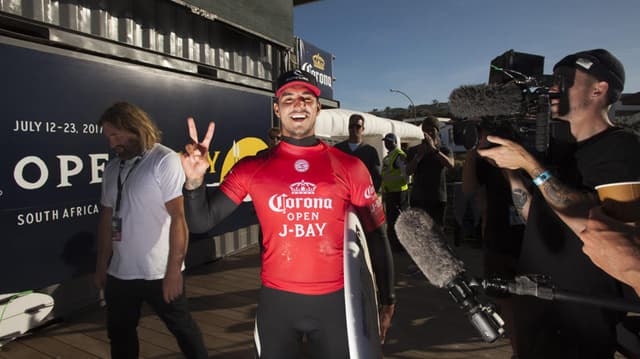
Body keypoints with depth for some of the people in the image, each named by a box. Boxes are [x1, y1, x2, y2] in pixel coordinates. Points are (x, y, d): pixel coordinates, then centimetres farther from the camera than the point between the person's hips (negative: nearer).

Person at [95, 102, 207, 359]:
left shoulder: (165, 161, -12)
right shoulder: (112, 168, 9)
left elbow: (178, 217, -17)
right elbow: (107, 218, 15)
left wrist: (174, 269, -19)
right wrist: (102, 264, 14)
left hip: (159, 273, -7)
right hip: (119, 273, 7)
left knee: (182, 328, 9)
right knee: (119, 334, 20)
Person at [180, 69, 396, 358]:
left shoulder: (349, 168, -5)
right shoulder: (252, 168, -3)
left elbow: (376, 237, 1)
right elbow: (201, 223, -4)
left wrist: (387, 301, 3)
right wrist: (195, 180, -22)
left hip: (335, 300, 0)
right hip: (276, 301, 1)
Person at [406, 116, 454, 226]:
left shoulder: (445, 150, 8)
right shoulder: (414, 150, 10)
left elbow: (450, 165, -14)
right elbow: (408, 171, -3)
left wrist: (434, 149, -22)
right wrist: (419, 154, -14)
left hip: (438, 199, 0)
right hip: (418, 198, 1)